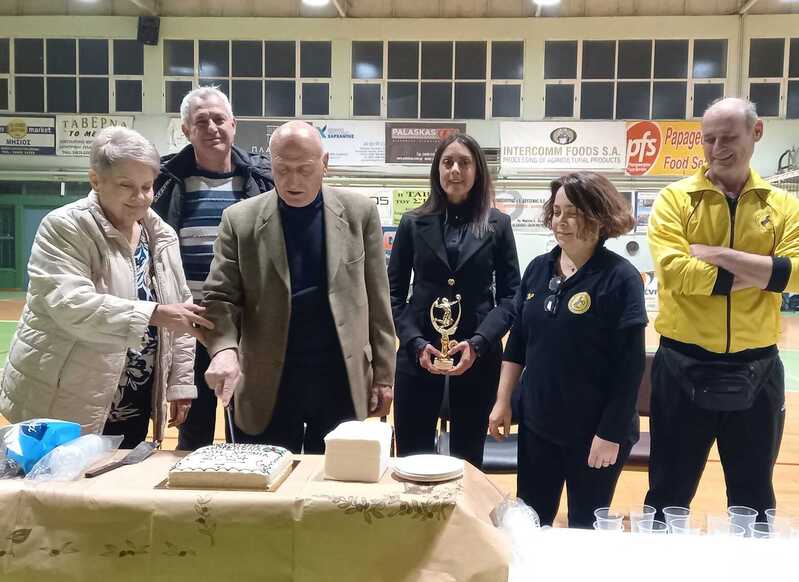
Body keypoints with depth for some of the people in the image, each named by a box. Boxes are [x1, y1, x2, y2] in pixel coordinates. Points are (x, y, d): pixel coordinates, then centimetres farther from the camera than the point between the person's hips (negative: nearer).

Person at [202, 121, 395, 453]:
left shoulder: (359, 212, 1)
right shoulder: (240, 220, -1)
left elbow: (377, 300, 3)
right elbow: (221, 297, -3)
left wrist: (383, 375, 2)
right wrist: (225, 349, -22)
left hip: (342, 382, 1)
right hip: (266, 386, 0)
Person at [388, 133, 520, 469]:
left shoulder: (497, 224, 5)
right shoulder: (414, 223, 6)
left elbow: (510, 294, 2)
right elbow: (394, 293, 5)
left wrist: (478, 343, -12)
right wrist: (415, 343, -10)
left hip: (478, 355, 0)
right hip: (418, 354, 0)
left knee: (467, 461, 9)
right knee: (412, 459, 3)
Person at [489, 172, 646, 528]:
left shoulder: (620, 278, -13)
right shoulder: (538, 269, 3)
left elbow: (629, 365, -14)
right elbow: (517, 341, 10)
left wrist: (611, 434, -15)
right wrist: (503, 402, 8)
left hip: (593, 431, -5)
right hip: (537, 422, 5)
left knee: (585, 529, 12)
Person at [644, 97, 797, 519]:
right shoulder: (675, 199, -3)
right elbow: (673, 269, -18)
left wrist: (718, 254, -17)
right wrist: (760, 275, -14)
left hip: (756, 369, 2)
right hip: (684, 366, -2)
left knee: (753, 498, 18)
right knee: (670, 493, 12)